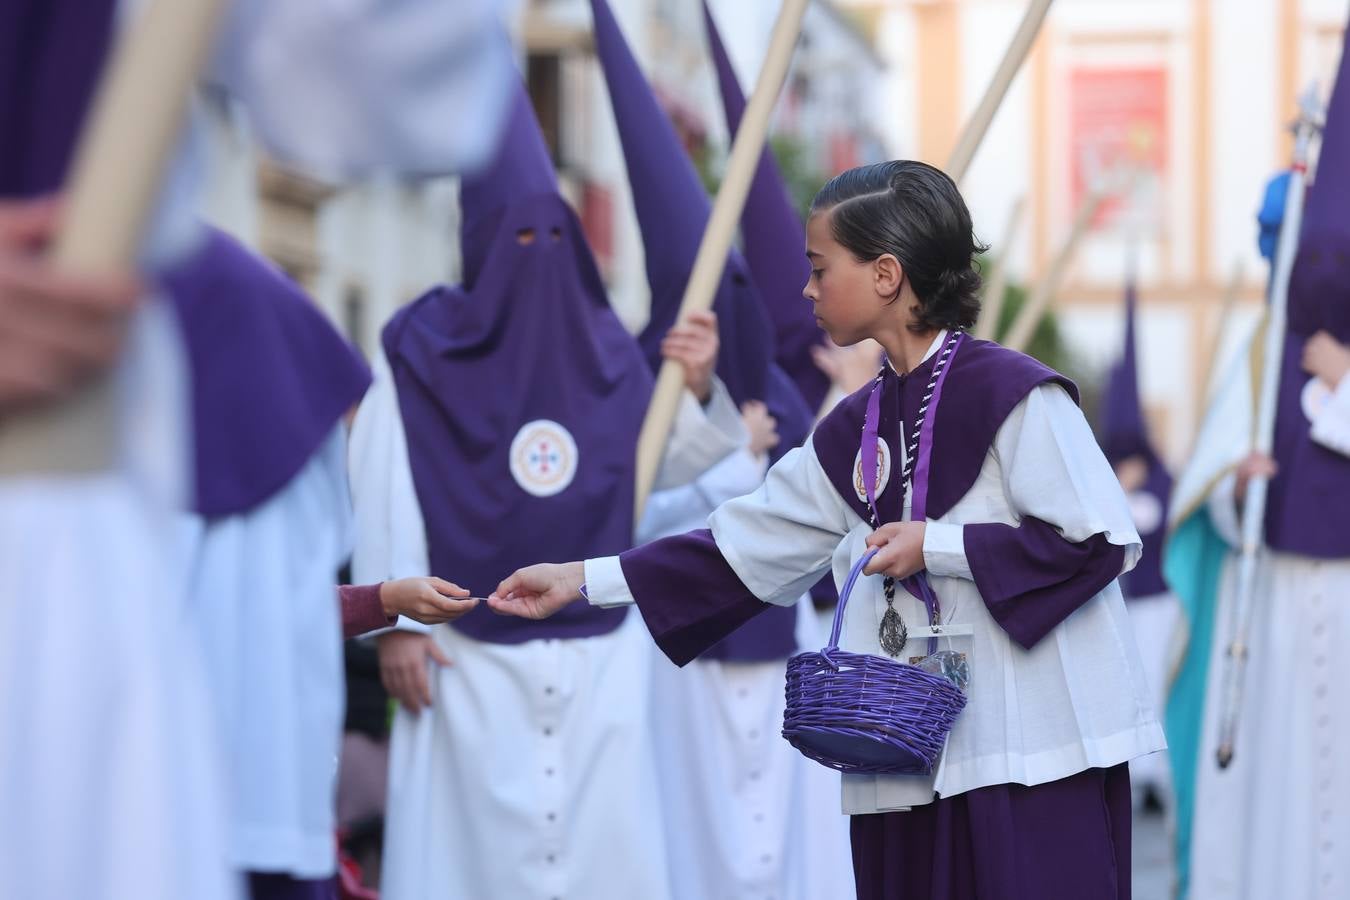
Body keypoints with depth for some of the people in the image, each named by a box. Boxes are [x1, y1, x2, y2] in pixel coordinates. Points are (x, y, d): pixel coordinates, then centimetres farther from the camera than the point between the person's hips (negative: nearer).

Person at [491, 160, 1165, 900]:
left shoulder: (1013, 394, -10)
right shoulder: (855, 429, 13)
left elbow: (1100, 540, -13)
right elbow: (749, 545, 17)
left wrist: (938, 547, -14)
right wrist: (586, 581, 16)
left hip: (1037, 757, -7)